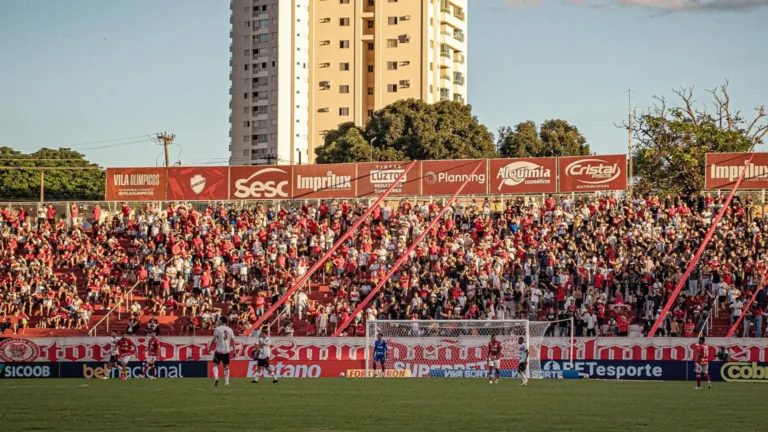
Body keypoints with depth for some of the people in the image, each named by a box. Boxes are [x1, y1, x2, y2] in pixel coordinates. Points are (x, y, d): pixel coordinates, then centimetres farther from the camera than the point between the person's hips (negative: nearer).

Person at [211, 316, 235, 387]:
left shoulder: (217, 329, -3)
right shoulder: (230, 330, 8)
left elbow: (214, 339, -10)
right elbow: (233, 341, 6)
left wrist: (210, 347, -1)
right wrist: (234, 351, 9)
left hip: (219, 350, -3)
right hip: (227, 350, 3)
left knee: (215, 364, 7)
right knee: (226, 366, 12)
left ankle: (216, 377, -16)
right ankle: (226, 382, 5)